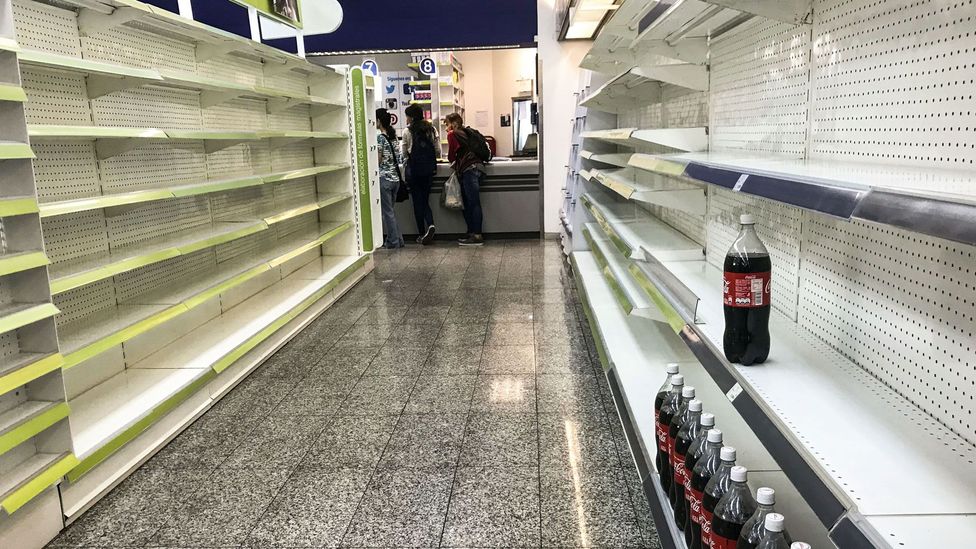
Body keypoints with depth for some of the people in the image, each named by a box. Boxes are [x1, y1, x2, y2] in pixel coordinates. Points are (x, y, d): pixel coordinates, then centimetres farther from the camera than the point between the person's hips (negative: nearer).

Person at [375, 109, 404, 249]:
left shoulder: (379, 137, -12)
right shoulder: (393, 136, 10)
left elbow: (378, 160, -12)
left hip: (384, 178, -7)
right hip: (395, 178, 7)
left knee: (387, 211, 1)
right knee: (390, 210, 15)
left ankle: (393, 242, 5)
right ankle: (398, 239, 17)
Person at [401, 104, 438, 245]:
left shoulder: (407, 131, -6)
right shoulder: (432, 130, 2)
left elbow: (405, 152, 1)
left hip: (414, 169, -3)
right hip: (429, 169, 3)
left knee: (417, 202, 5)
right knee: (425, 200, 13)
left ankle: (422, 233, 6)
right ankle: (430, 224, -13)